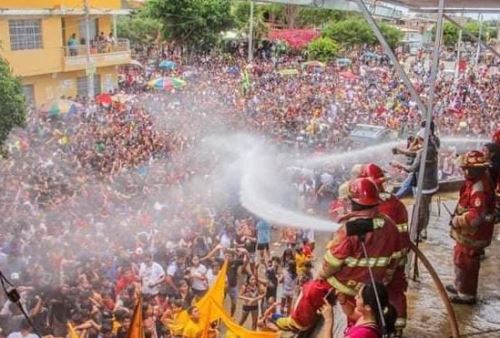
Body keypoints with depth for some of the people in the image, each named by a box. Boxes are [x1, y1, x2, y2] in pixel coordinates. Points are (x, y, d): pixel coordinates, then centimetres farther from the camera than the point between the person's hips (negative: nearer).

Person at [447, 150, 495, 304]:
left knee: (466, 263, 4)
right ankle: (460, 286, 41)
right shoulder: (474, 181, 4)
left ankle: (466, 294, 19)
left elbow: (476, 215, -34)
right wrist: (458, 218, 8)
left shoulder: (479, 187, -28)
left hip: (473, 234, -10)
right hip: (468, 232, 10)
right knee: (460, 259, 23)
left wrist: (457, 221, -22)